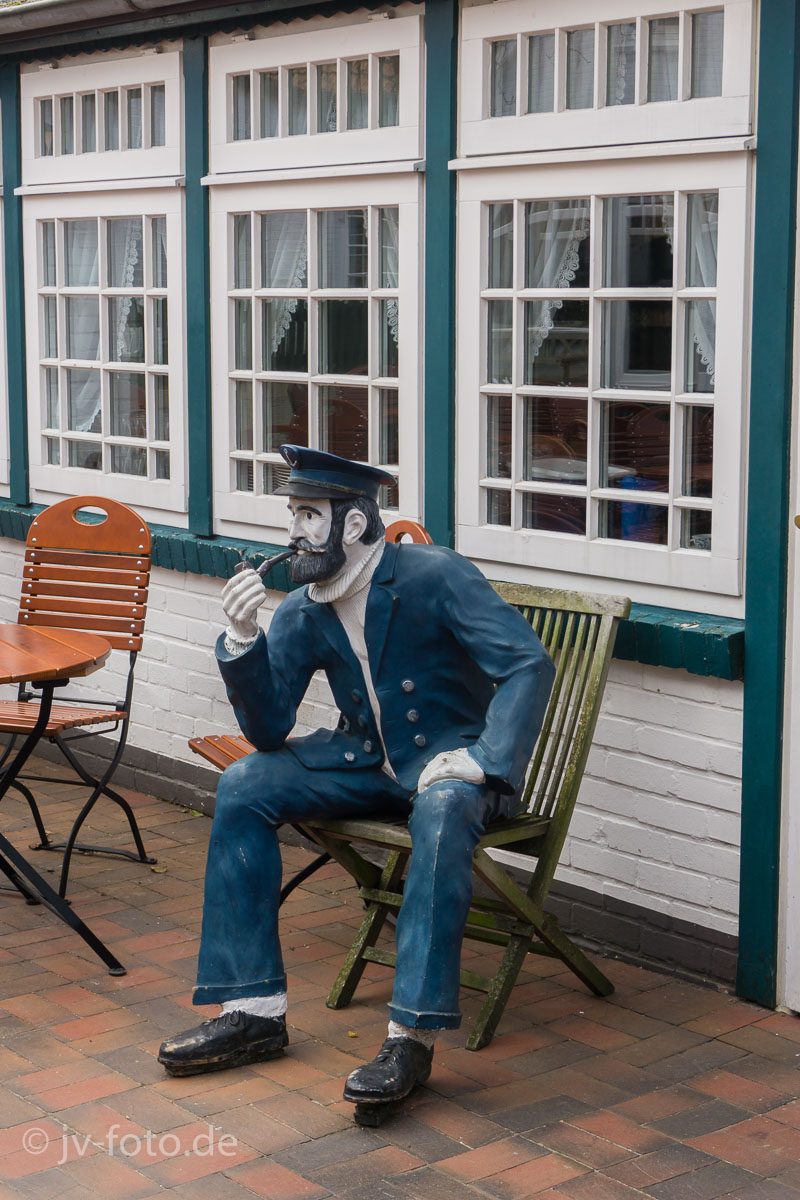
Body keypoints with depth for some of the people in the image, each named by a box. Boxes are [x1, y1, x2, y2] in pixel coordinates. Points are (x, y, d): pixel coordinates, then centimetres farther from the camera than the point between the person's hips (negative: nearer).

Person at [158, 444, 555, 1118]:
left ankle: (412, 1037, -35)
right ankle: (254, 1012, -7)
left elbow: (529, 664, -22)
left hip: (449, 761, -6)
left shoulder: (435, 577, -17)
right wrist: (243, 638, -18)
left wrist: (482, 761, -34)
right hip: (367, 760, 6)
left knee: (443, 812, -40)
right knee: (243, 787, -10)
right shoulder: (302, 613, -1)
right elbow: (270, 730, -3)